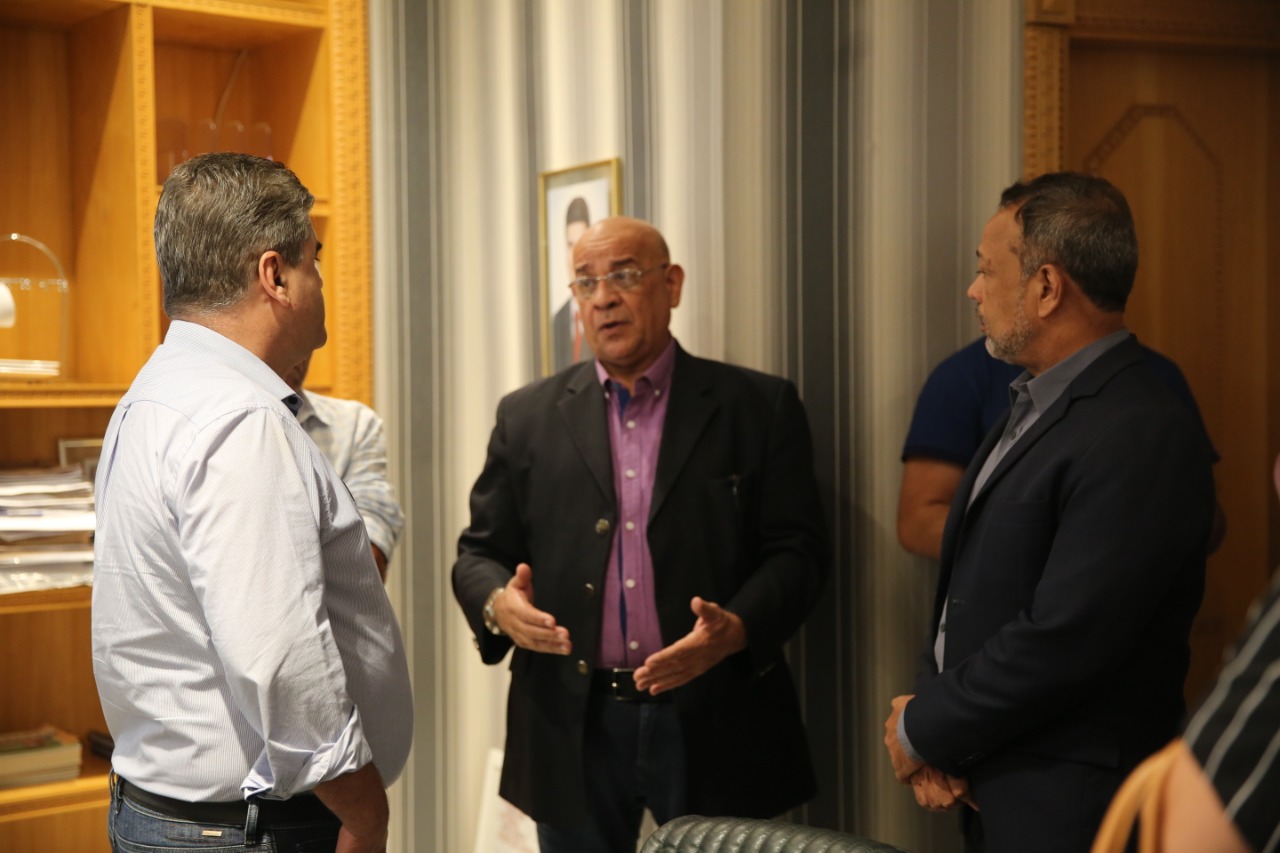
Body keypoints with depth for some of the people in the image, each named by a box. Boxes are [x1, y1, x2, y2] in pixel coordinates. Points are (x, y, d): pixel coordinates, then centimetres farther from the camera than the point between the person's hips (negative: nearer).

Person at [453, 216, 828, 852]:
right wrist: (497, 604, -14)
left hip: (712, 725, -1)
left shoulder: (760, 408, 1)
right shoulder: (528, 416, 8)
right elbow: (480, 551, 8)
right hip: (572, 726, 2)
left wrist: (738, 628, -21)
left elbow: (797, 552, -3)